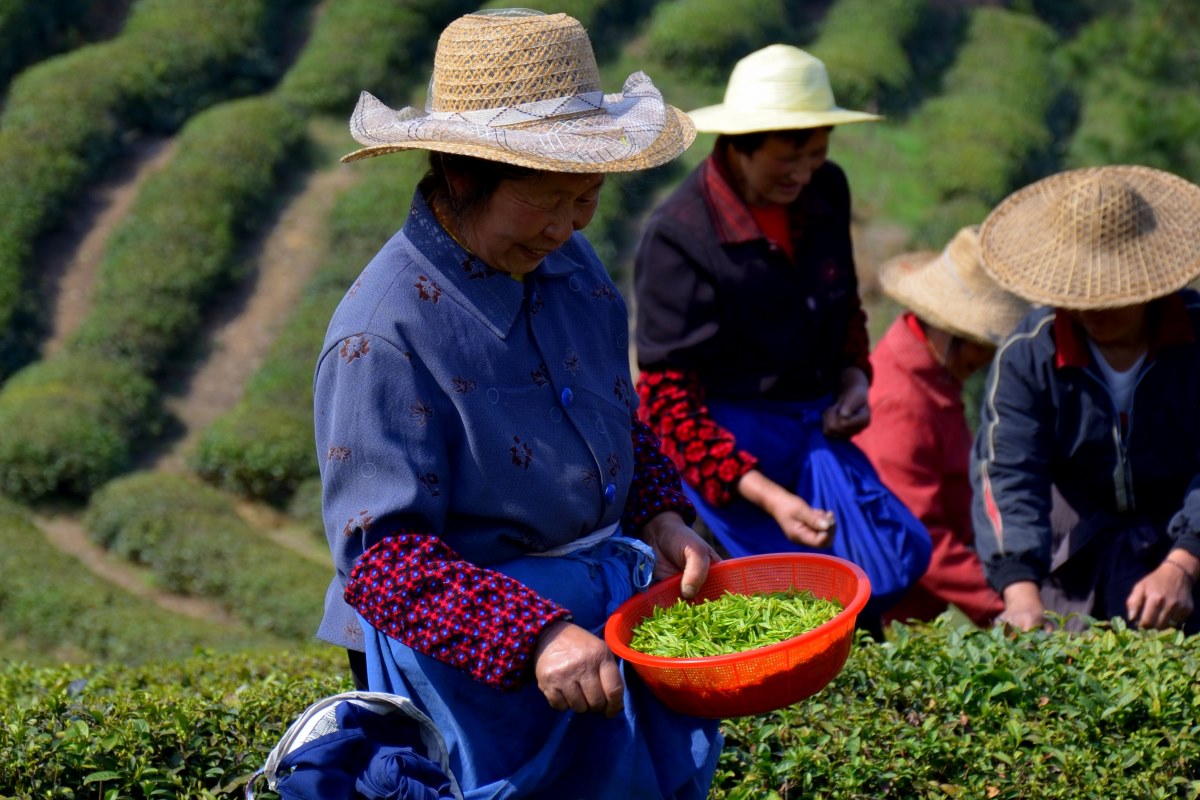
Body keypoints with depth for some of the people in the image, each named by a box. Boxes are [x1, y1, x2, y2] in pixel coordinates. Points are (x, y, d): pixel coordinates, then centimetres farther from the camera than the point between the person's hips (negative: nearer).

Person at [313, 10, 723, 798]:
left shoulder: (568, 263, 4)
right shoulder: (382, 337, -21)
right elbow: (382, 558, -24)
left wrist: (660, 515, 1)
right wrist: (535, 637, -34)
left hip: (607, 602, 8)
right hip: (480, 659, -7)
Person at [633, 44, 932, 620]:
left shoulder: (826, 193, 4)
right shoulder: (677, 236, -15)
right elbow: (668, 398, -16)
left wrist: (853, 376, 4)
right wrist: (767, 496, -26)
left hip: (815, 421, 6)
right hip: (726, 430, -6)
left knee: (898, 562, -12)